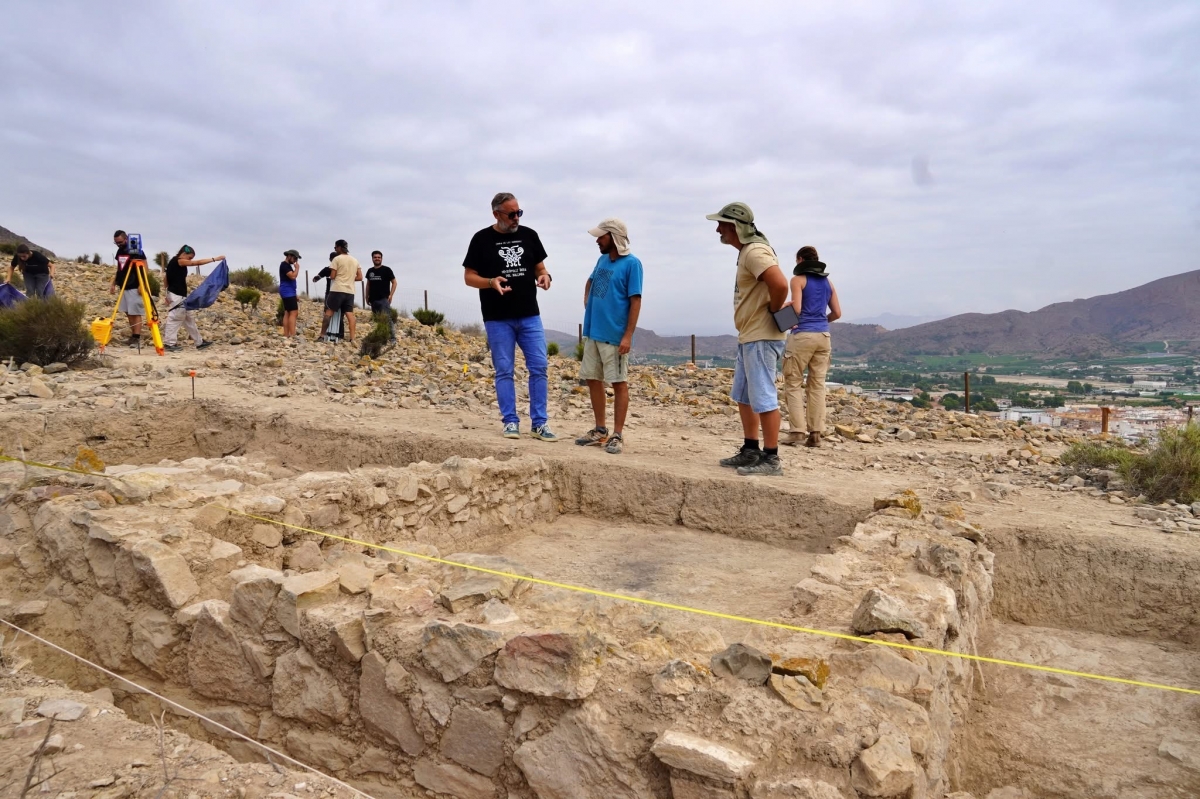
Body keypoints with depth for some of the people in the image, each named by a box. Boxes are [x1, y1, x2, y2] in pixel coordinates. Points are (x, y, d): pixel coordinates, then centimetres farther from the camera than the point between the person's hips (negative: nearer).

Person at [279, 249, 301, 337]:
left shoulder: (287, 265, 22)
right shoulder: (284, 265, -9)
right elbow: (293, 276, -23)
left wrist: (295, 295, 22)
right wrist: (297, 268, -7)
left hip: (289, 292, 11)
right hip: (288, 292, -11)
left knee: (287, 313, 6)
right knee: (293, 313, -16)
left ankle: (286, 335, 4)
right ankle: (292, 335, -22)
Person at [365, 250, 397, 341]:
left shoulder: (386, 270, -1)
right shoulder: (370, 271, 13)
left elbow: (394, 282, 0)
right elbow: (368, 284, 21)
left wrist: (391, 295, -10)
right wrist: (367, 297, 15)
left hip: (384, 299, -5)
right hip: (373, 300, 6)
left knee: (387, 319, -14)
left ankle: (392, 337, -13)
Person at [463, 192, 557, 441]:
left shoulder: (529, 235, 7)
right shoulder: (482, 239, -1)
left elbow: (539, 267, 15)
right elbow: (469, 277, 1)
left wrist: (544, 276, -9)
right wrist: (491, 282, -19)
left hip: (529, 315, 3)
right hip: (497, 318, -2)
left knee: (539, 367, -1)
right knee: (504, 370, 2)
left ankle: (539, 423, 7)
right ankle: (510, 421, 12)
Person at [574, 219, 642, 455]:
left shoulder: (631, 263, -10)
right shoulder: (602, 259, 11)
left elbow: (635, 301, -13)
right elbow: (590, 282, 30)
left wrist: (628, 336, -18)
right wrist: (587, 303, 14)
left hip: (615, 335, -8)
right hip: (592, 332, 8)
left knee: (619, 383, 0)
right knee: (593, 380, 11)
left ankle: (618, 435, 6)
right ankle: (600, 430, 22)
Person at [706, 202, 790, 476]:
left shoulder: (755, 251, -17)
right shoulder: (746, 251, 16)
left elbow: (780, 285, -30)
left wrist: (773, 312, -16)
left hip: (762, 337, -11)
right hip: (749, 336, 11)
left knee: (763, 398, -6)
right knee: (743, 397, 17)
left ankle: (771, 459, 0)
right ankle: (750, 451, 25)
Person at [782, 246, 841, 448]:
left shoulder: (798, 279, -2)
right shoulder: (827, 282, 15)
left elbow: (796, 310, -12)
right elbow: (837, 313, 13)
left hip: (802, 335, -5)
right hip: (823, 336, 5)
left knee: (793, 384, 2)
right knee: (817, 385, 6)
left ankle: (797, 431, -4)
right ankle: (816, 433, 4)